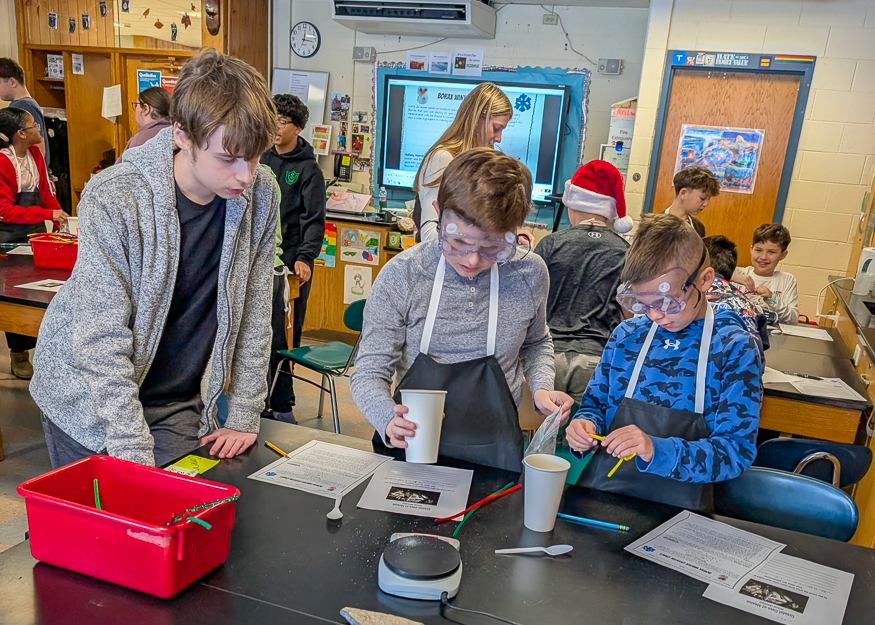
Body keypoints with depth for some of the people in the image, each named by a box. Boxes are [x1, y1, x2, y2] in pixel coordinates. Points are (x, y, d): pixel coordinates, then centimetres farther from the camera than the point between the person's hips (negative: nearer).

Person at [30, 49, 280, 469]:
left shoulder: (261, 194, -12)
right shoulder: (112, 200, -24)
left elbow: (253, 315, -4)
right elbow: (103, 341, -24)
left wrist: (244, 416, -3)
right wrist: (135, 457, -26)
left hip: (179, 405, 3)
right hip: (88, 402, -2)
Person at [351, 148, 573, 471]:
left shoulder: (530, 274, -3)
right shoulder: (401, 275, -10)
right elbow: (368, 373, -8)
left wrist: (541, 387, -1)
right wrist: (389, 420, -28)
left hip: (494, 453, 1)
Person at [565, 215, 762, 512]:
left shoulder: (735, 348, -5)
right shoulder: (627, 335, 6)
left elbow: (737, 450, -9)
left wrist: (657, 451, -24)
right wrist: (586, 425, -6)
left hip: (678, 509, -2)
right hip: (599, 489, 3)